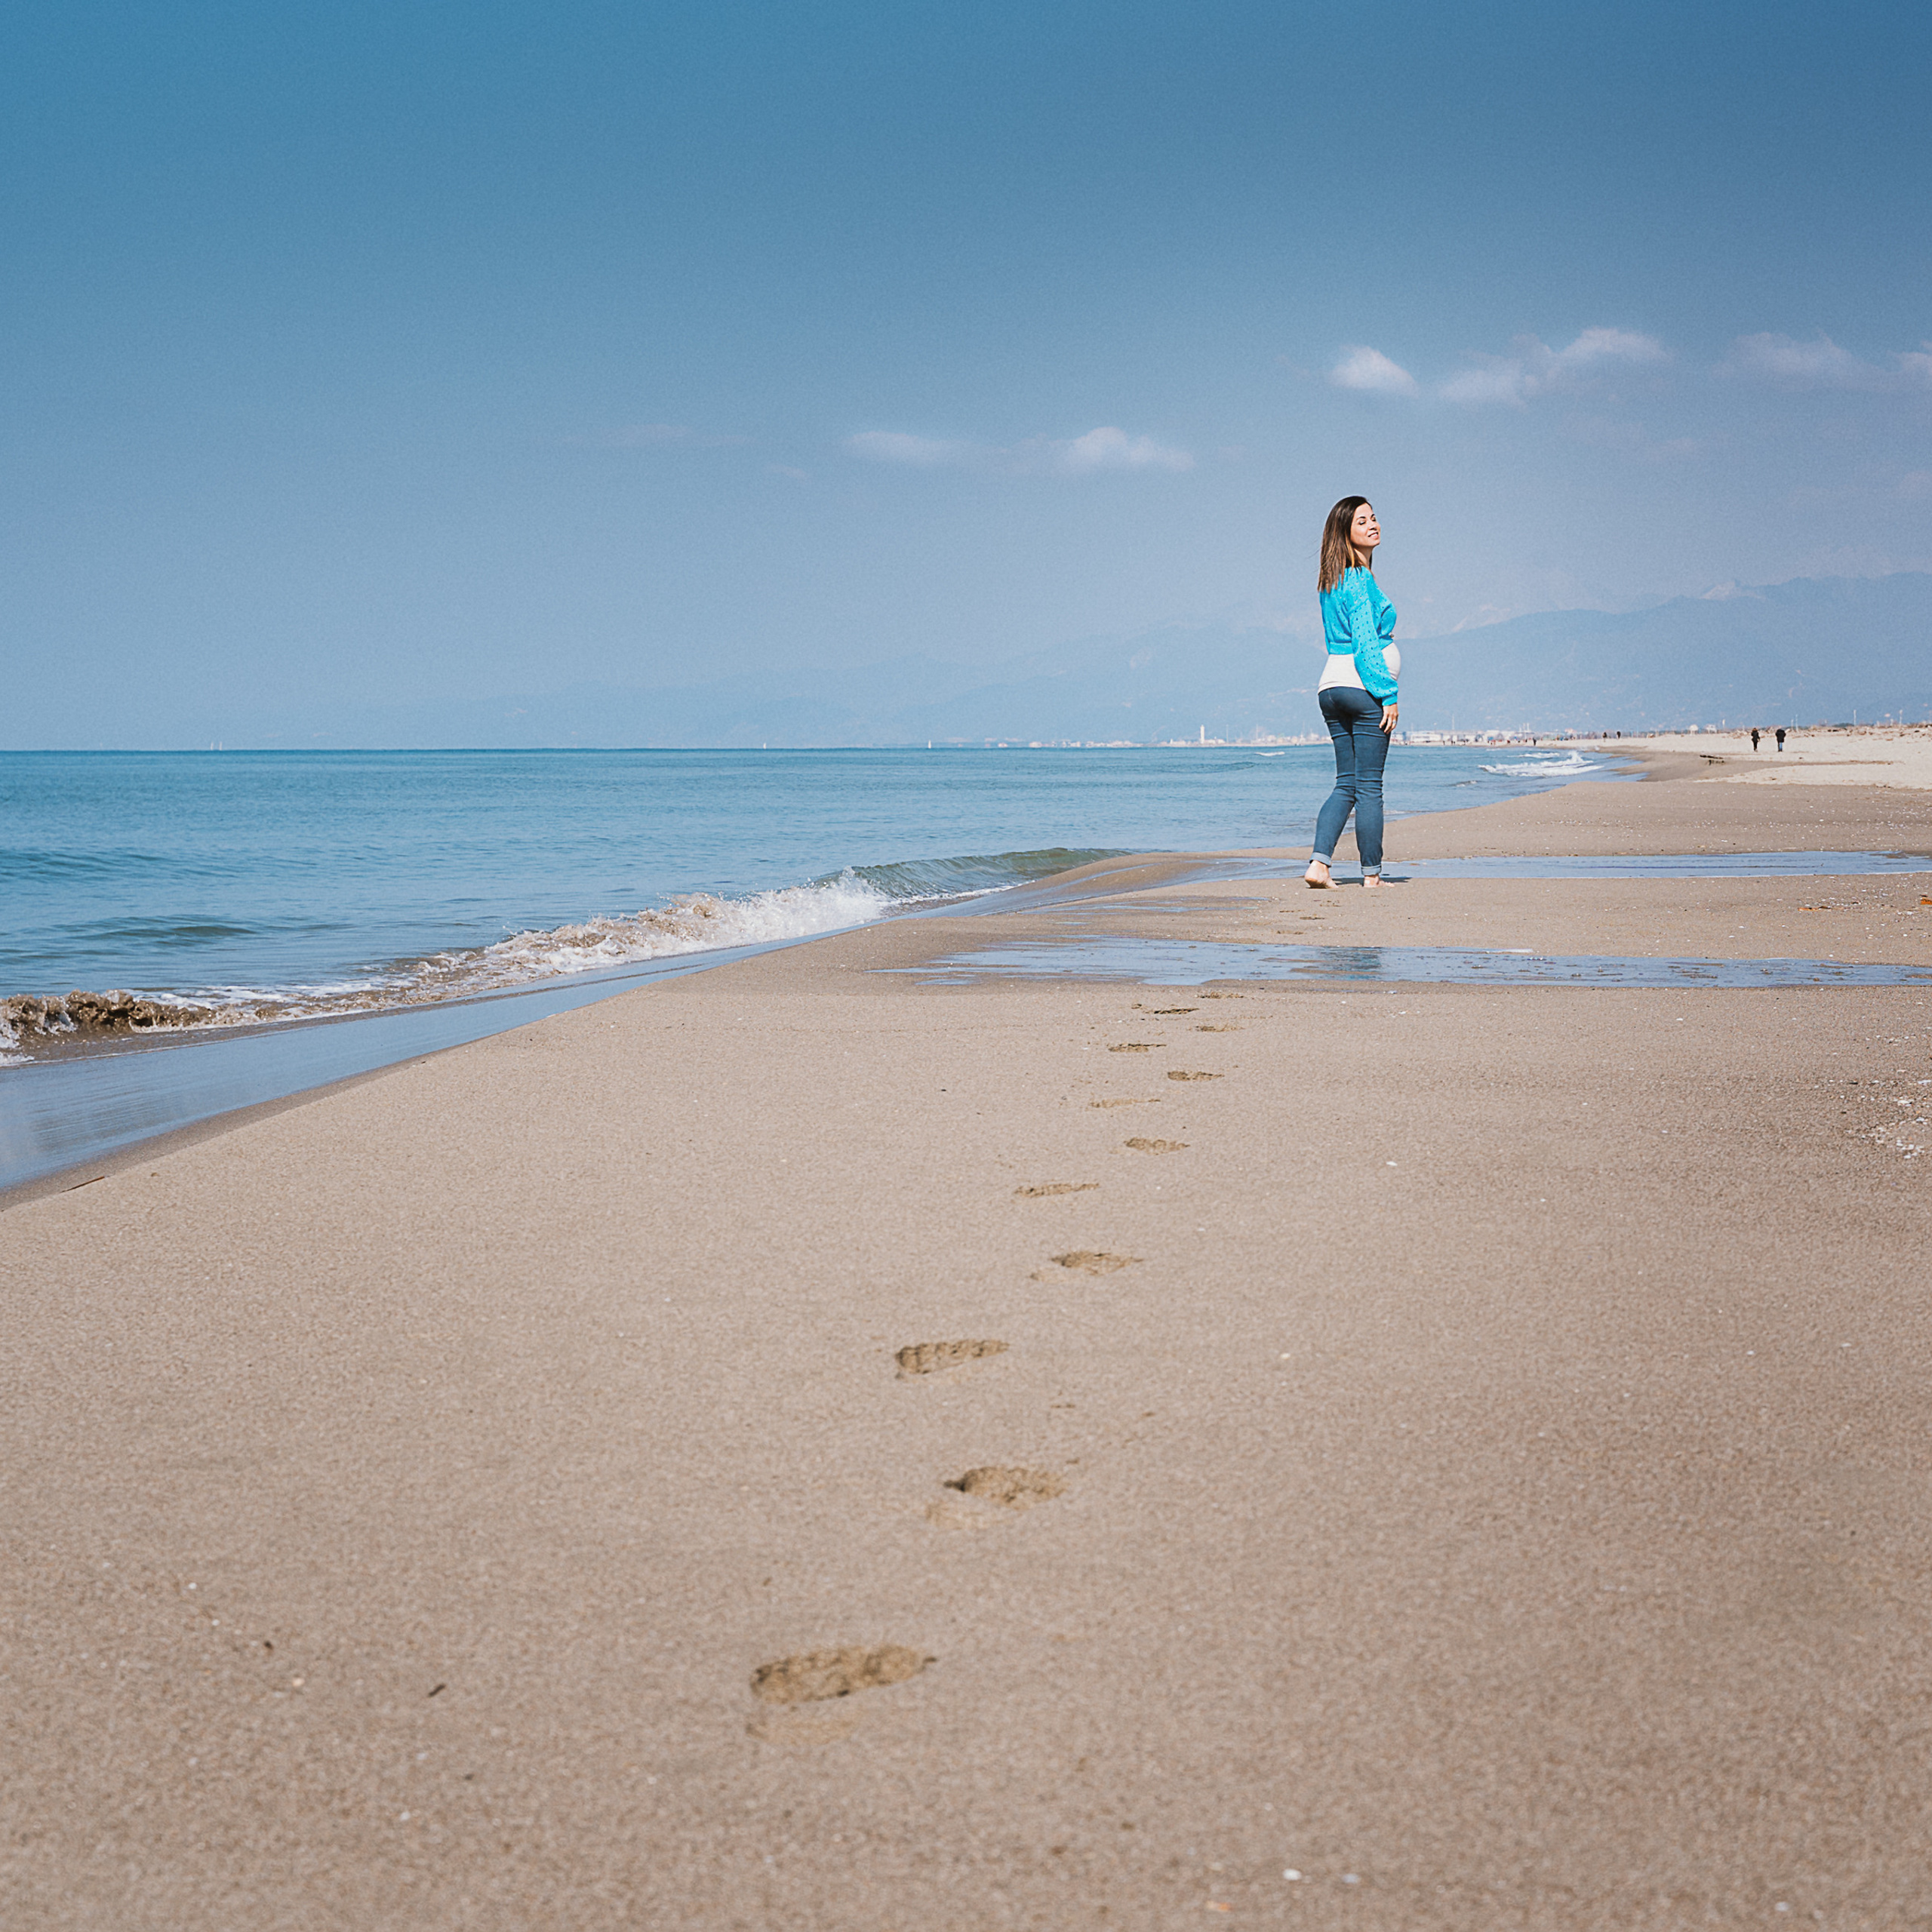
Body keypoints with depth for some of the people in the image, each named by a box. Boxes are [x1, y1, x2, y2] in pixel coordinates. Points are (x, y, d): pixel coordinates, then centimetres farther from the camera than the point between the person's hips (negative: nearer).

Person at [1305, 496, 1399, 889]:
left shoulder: (1332, 581, 16)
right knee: (1369, 787, -2)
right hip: (1364, 687, -9)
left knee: (1346, 783, 11)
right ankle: (1371, 875, 3)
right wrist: (1389, 695, -15)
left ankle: (1320, 864, -1)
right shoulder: (1360, 580, -11)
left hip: (1331, 687, 9)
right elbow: (1366, 642, -16)